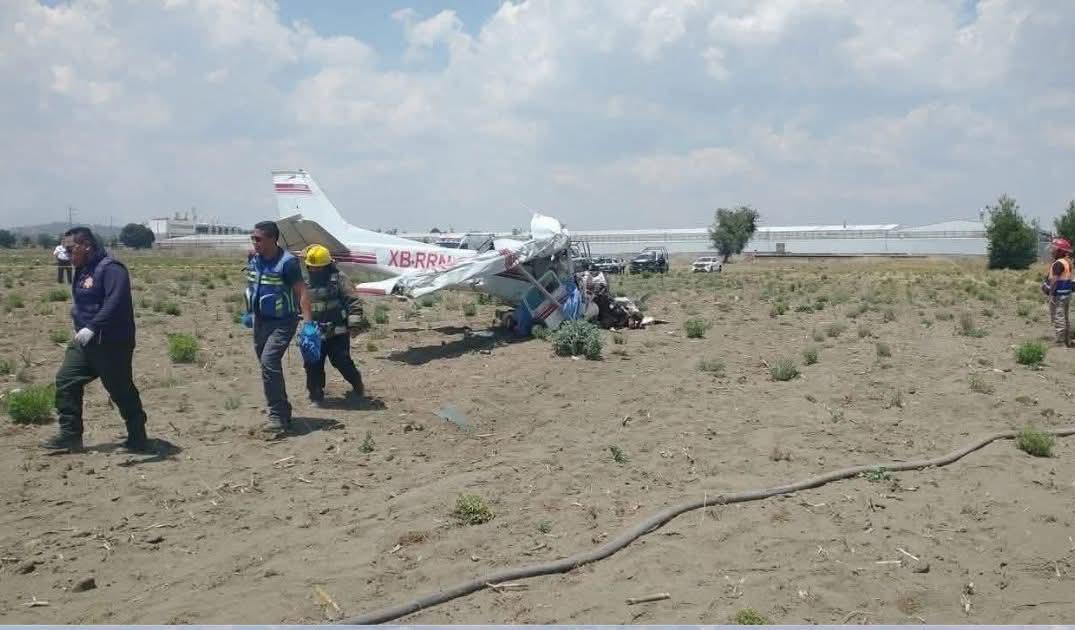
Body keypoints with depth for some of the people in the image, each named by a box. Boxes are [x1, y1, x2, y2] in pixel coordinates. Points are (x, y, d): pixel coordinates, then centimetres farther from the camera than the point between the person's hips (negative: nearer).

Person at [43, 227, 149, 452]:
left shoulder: (111, 269, -18)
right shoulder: (83, 270, 14)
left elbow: (115, 302, -32)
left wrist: (92, 327, -37)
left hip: (111, 343, -10)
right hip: (85, 341, 10)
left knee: (122, 391, 0)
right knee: (66, 381, 5)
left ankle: (138, 439, 14)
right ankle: (70, 434, 11)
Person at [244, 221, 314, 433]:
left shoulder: (287, 263, -19)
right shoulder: (253, 260, 4)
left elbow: (302, 292, -20)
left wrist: (308, 323, -27)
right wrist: (249, 313, 24)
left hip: (282, 322, -8)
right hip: (260, 320, 8)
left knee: (269, 361, -22)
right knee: (268, 366, 12)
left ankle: (278, 416, -16)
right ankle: (283, 412, 26)